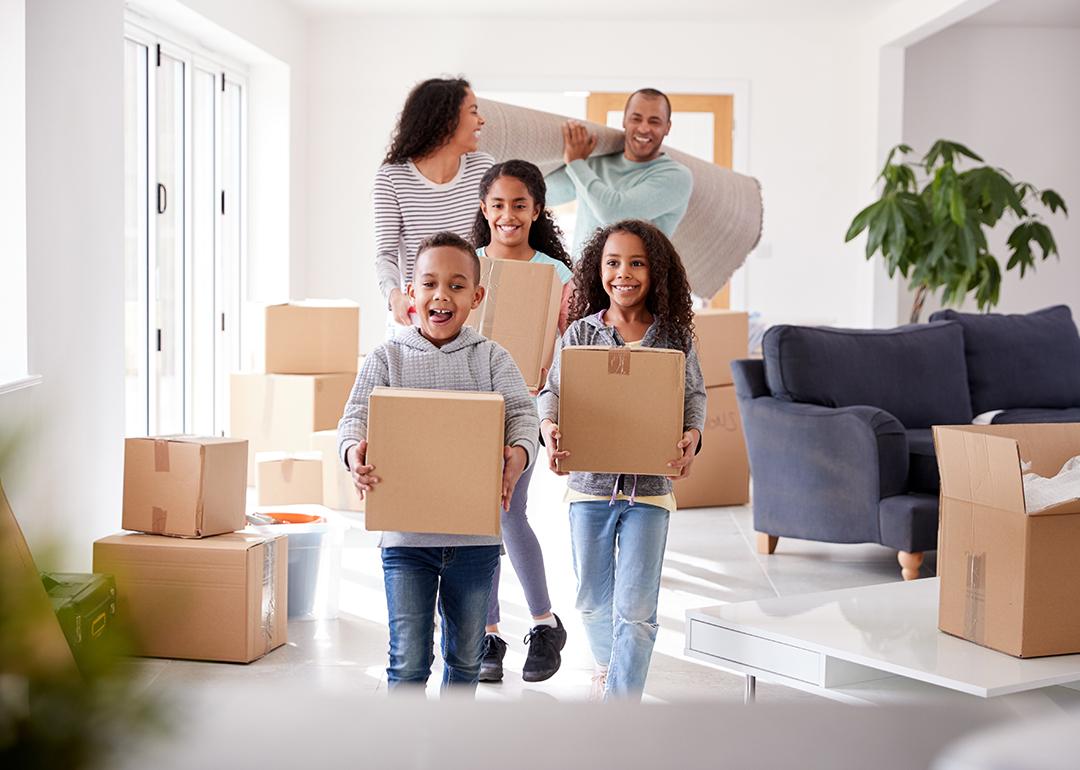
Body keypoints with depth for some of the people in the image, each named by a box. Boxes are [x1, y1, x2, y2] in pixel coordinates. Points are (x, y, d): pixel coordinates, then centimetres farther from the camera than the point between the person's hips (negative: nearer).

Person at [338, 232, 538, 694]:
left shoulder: (492, 359, 4)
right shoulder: (388, 358, 2)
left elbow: (522, 413, -8)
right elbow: (357, 415, -8)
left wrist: (519, 453, -31)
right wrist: (354, 451, -32)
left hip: (475, 535, 2)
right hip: (405, 532, -2)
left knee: (465, 656, 16)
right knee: (409, 661, -2)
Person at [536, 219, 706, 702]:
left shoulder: (674, 337, -1)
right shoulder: (580, 333, 0)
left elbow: (694, 396, 5)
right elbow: (553, 392, -1)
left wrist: (691, 437, -15)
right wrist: (549, 429, -22)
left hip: (649, 486, -1)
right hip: (590, 482, 2)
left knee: (635, 608, -4)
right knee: (593, 599, 18)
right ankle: (607, 665, 46)